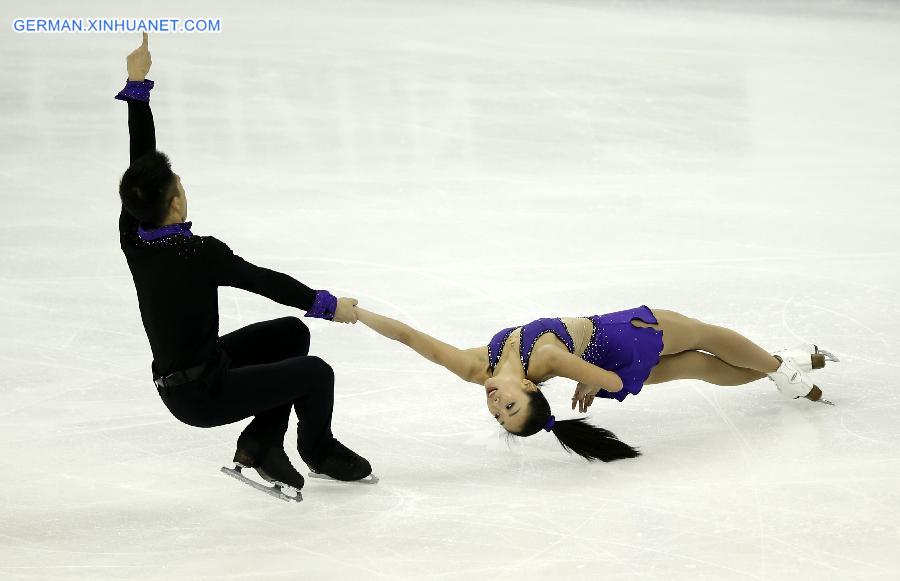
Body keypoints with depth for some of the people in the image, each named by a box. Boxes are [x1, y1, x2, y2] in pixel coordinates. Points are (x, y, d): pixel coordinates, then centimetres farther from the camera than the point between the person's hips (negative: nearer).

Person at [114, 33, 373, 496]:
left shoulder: (132, 237, -7)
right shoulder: (200, 255, -26)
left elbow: (140, 160, 0)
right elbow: (266, 282, -14)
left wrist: (136, 83, 3)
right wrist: (327, 305, -1)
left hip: (175, 382, 9)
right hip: (204, 396, -9)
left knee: (291, 333, 16)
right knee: (316, 373, -2)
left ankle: (261, 441, 19)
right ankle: (318, 449, 26)